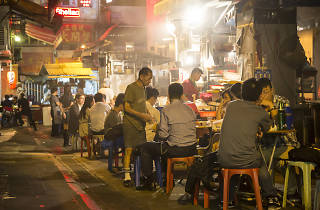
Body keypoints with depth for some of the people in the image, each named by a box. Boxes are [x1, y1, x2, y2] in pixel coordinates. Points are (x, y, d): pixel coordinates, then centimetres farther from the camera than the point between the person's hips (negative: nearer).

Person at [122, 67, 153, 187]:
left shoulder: (142, 88, 17)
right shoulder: (131, 88, -8)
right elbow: (127, 108, -13)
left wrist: (147, 115, 9)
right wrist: (142, 115, -18)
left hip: (140, 125, 7)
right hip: (130, 124, -7)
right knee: (129, 149, -8)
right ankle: (127, 176, -5)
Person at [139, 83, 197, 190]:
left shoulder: (166, 110, -11)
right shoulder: (189, 109, 6)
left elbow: (163, 135, -14)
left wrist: (158, 130, 10)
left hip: (176, 150, -6)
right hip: (191, 150, 6)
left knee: (146, 147, 13)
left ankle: (148, 181, 15)